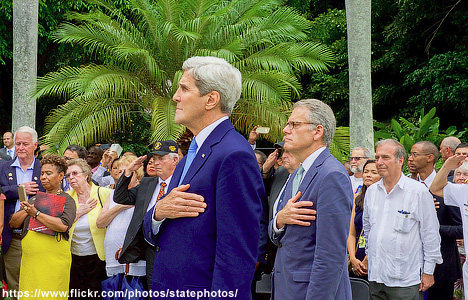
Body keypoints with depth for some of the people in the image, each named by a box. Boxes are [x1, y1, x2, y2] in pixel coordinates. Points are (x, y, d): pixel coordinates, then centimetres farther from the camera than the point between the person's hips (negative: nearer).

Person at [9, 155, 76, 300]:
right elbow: (13, 223, 13)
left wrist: (36, 213, -17)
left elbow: (63, 225, -18)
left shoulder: (67, 200, 0)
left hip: (54, 262, -5)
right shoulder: (34, 199, 17)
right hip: (29, 261, 5)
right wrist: (26, 211, -5)